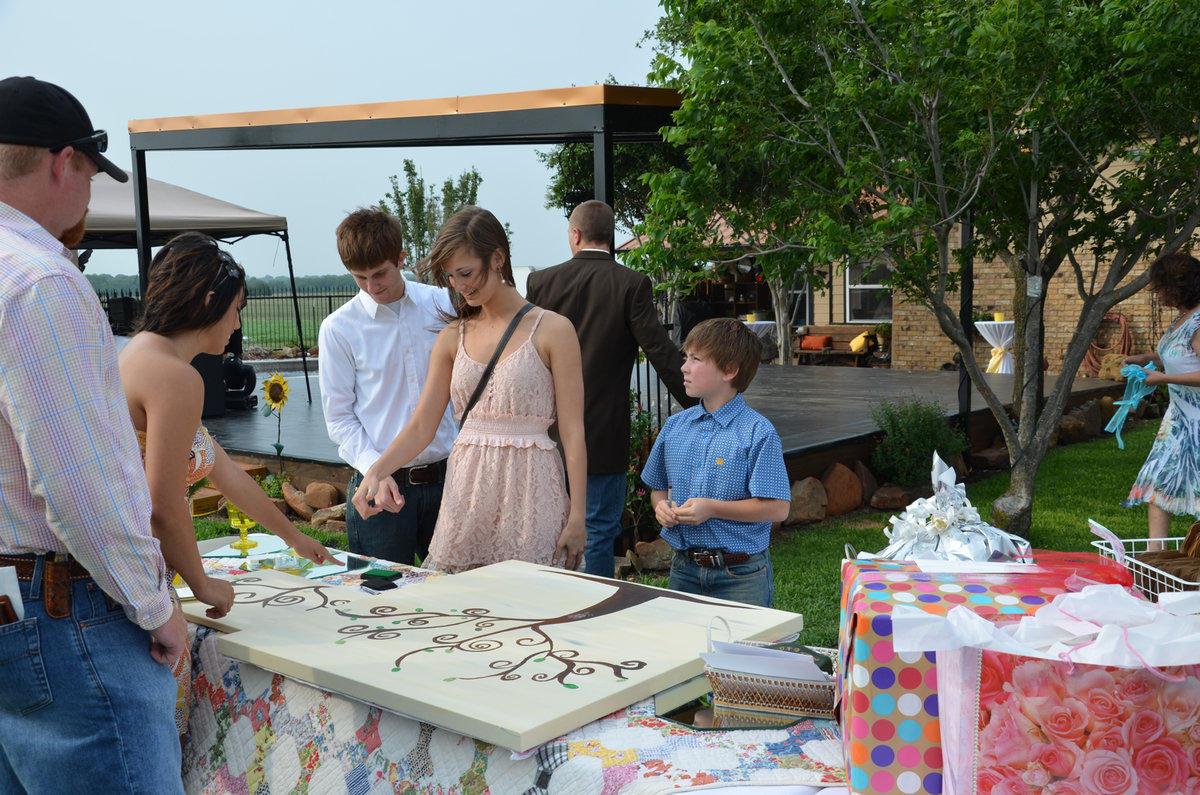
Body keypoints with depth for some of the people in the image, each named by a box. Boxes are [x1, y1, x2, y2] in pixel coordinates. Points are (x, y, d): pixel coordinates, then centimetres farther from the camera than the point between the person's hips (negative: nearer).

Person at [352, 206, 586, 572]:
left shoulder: (552, 330, -2)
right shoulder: (453, 338, 11)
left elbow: (573, 433, -4)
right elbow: (421, 426, 9)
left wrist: (577, 519, -8)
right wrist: (375, 471, -8)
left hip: (529, 487, -4)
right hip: (466, 490, 4)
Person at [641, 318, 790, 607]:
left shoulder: (758, 433, -11)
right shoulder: (674, 426, 7)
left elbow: (778, 508, -14)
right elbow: (658, 487, 18)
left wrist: (712, 508, -20)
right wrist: (662, 506, -5)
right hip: (684, 569, 5)